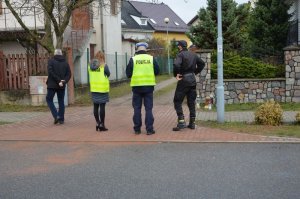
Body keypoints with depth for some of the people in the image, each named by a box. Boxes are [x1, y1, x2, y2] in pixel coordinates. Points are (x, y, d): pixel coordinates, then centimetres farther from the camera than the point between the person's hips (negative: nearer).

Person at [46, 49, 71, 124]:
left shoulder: (51, 61, -4)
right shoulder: (65, 63, 7)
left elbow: (51, 72, -16)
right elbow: (68, 74, -1)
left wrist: (59, 81, -16)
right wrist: (63, 81, -11)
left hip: (52, 85, -3)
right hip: (62, 86, 4)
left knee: (49, 99, 9)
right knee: (61, 101, 11)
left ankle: (56, 116, -6)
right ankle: (61, 119, 11)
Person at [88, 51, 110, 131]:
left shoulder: (90, 66, 3)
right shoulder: (104, 66, -11)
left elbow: (91, 75, 10)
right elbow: (108, 74, 0)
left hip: (94, 89, 5)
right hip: (102, 89, -5)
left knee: (96, 106, 11)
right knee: (102, 106, -1)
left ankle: (97, 123, 18)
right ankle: (102, 125, 2)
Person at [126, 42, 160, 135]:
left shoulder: (133, 59, -3)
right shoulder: (151, 58, 0)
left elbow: (128, 74, -1)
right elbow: (157, 71, 6)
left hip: (136, 86, 0)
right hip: (149, 86, 1)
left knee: (137, 108, 9)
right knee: (148, 108, 5)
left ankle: (137, 129, 12)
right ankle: (149, 129, 3)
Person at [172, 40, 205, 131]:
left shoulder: (180, 54, -11)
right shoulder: (193, 54, 11)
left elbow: (176, 65, -28)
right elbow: (202, 63, 20)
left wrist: (175, 74, -14)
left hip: (183, 79, -7)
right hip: (192, 79, 7)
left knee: (177, 101, -1)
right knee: (191, 102, 11)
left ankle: (181, 122, -11)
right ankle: (192, 123, 14)